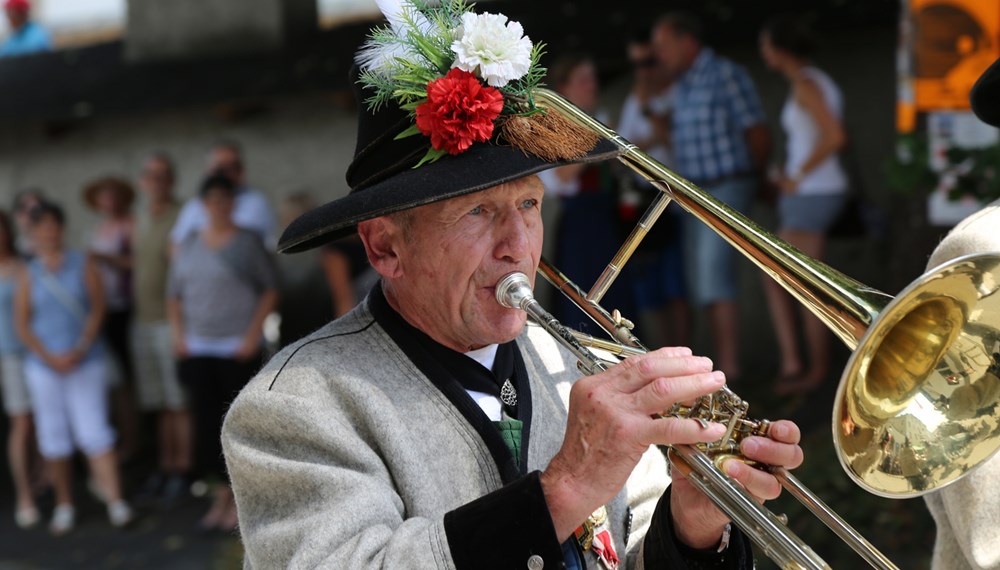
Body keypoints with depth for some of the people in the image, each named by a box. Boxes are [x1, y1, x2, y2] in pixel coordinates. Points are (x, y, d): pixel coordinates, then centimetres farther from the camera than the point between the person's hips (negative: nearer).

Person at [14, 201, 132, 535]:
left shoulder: (83, 265, 1)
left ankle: (115, 502, -8)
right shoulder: (29, 274, 4)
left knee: (94, 432, -8)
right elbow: (22, 323, 2)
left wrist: (79, 350, -13)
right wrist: (49, 357, -10)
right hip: (43, 366, 2)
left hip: (85, 363, -2)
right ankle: (64, 506, 17)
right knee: (54, 436, 6)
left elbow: (97, 309, -3)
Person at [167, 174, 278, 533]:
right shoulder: (189, 247, 12)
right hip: (198, 350, 4)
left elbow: (270, 290, -3)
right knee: (206, 423, 3)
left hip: (238, 350, -4)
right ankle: (221, 497, 12)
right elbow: (174, 294, 18)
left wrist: (252, 336, -11)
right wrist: (178, 335, 6)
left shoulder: (248, 242, -2)